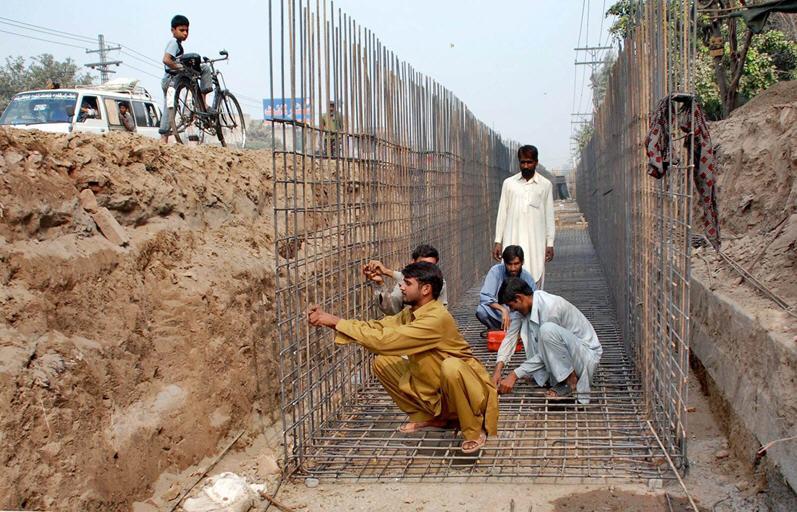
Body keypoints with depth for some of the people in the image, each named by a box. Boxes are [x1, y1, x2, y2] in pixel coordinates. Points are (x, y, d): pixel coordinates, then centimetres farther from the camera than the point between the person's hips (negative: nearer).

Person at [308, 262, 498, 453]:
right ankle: (430, 416, 13)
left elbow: (383, 340, -34)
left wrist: (337, 322, -27)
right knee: (382, 362, 1)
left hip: (469, 392, -8)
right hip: (434, 389, 8)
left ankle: (474, 431, -16)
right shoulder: (412, 312, -2)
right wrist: (332, 321, -14)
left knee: (451, 366, -41)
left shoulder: (436, 318, -30)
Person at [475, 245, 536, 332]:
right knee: (481, 311, -32)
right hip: (497, 316, -1)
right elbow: (484, 297, -24)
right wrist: (503, 309, -40)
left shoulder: (527, 278, -9)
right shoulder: (496, 271, -15)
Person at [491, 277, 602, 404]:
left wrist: (514, 375, -19)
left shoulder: (550, 307, -26)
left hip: (588, 354, -8)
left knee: (547, 329, -33)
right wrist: (498, 370, -12)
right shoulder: (526, 305, -2)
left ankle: (571, 381, -15)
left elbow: (544, 354, -22)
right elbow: (510, 337, -1)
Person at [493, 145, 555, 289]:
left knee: (535, 280, -2)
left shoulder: (545, 185, 5)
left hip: (536, 241, 0)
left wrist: (550, 243, 2)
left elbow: (549, 216, 7)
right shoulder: (509, 183, 7)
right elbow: (502, 213, 8)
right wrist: (498, 241, 4)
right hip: (512, 240, 0)